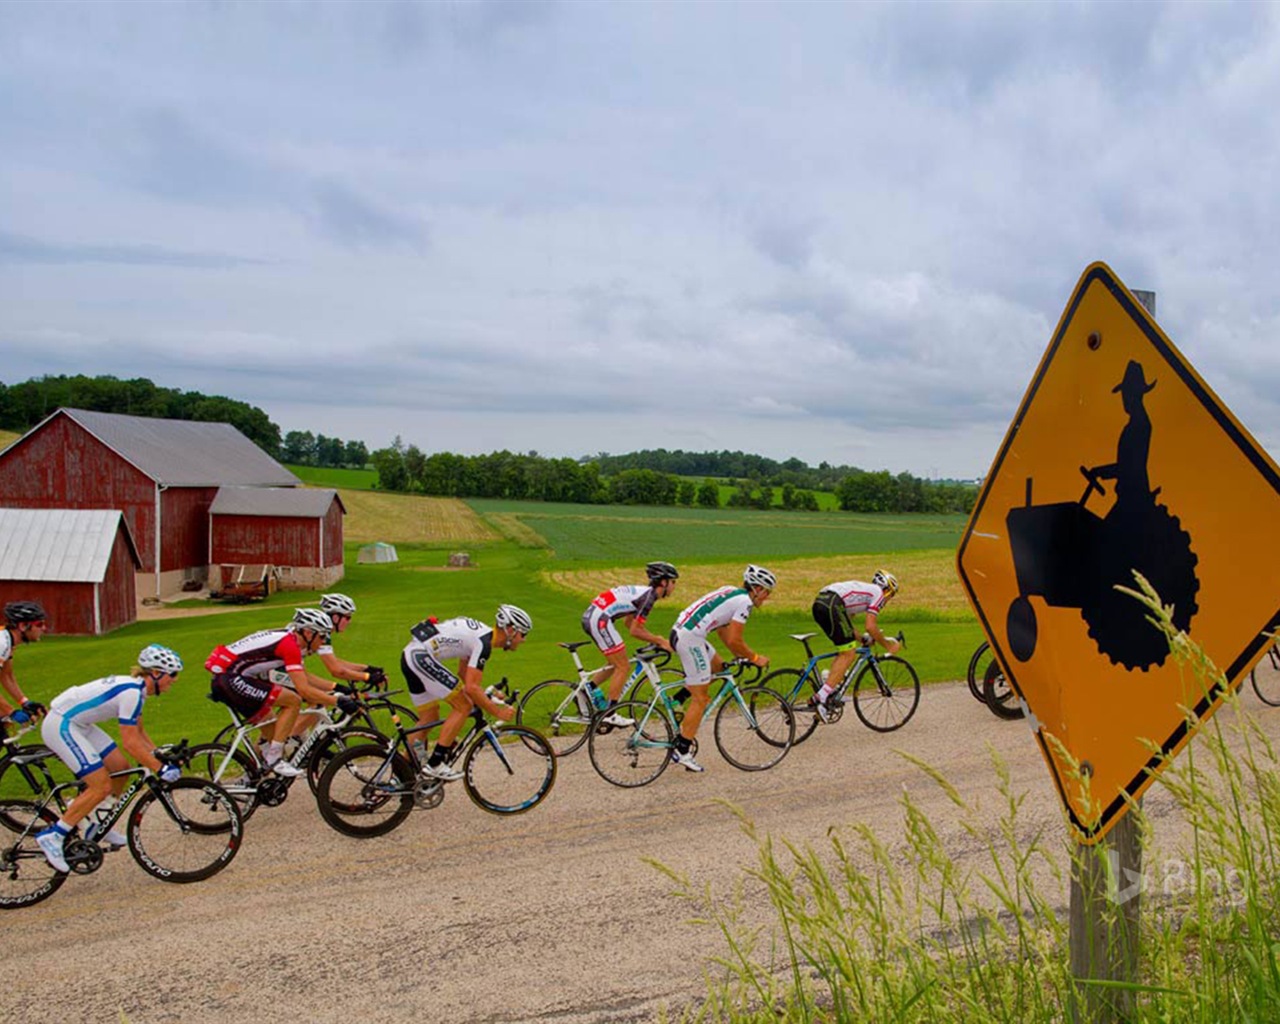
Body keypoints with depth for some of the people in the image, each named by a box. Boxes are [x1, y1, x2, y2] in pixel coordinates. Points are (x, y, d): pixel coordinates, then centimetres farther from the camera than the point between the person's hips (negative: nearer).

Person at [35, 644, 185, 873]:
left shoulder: (137, 687, 6)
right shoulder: (131, 692, -24)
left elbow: (137, 731, 17)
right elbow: (130, 743, -24)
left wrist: (159, 755, 8)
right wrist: (160, 769, -20)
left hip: (77, 723, 10)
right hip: (60, 726, -10)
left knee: (120, 767, 8)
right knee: (102, 786, -12)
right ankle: (52, 836, -5)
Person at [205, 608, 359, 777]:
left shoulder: (287, 639, 13)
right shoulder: (289, 644, -17)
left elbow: (304, 677, 21)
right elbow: (304, 689, -23)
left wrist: (336, 688, 13)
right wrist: (337, 701, -19)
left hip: (223, 679, 11)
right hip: (231, 679, -11)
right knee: (293, 701, -14)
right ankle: (273, 759, -9)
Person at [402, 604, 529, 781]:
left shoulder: (480, 633, 16)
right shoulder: (483, 642, -14)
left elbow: (464, 674, 26)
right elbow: (470, 687, -20)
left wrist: (488, 697, 22)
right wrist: (498, 713, -12)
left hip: (409, 656, 10)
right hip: (421, 657, -10)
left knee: (429, 719, 17)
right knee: (464, 706, -6)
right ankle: (434, 764, -6)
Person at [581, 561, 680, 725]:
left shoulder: (642, 591, 18)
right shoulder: (648, 596, -11)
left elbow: (630, 622, 23)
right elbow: (634, 631, -13)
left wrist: (655, 639, 17)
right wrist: (659, 641, -2)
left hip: (590, 615, 10)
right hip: (600, 619, -10)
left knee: (616, 664, 19)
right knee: (622, 667, -2)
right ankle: (610, 714, 1)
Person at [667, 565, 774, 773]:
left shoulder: (731, 592, 19)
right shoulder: (744, 602, -9)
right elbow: (734, 640, -13)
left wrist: (741, 655, 25)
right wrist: (755, 658, 0)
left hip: (680, 631, 9)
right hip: (690, 639, -9)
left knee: (717, 666, 27)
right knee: (701, 698, -2)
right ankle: (682, 751, 0)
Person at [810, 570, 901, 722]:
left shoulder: (864, 590, 35)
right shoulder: (878, 593, 11)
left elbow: (847, 622, 35)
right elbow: (870, 626, 1)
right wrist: (887, 646, 12)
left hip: (818, 603, 9)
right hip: (832, 605, -9)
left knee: (845, 650, 20)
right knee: (848, 654, -5)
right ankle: (821, 698, -13)